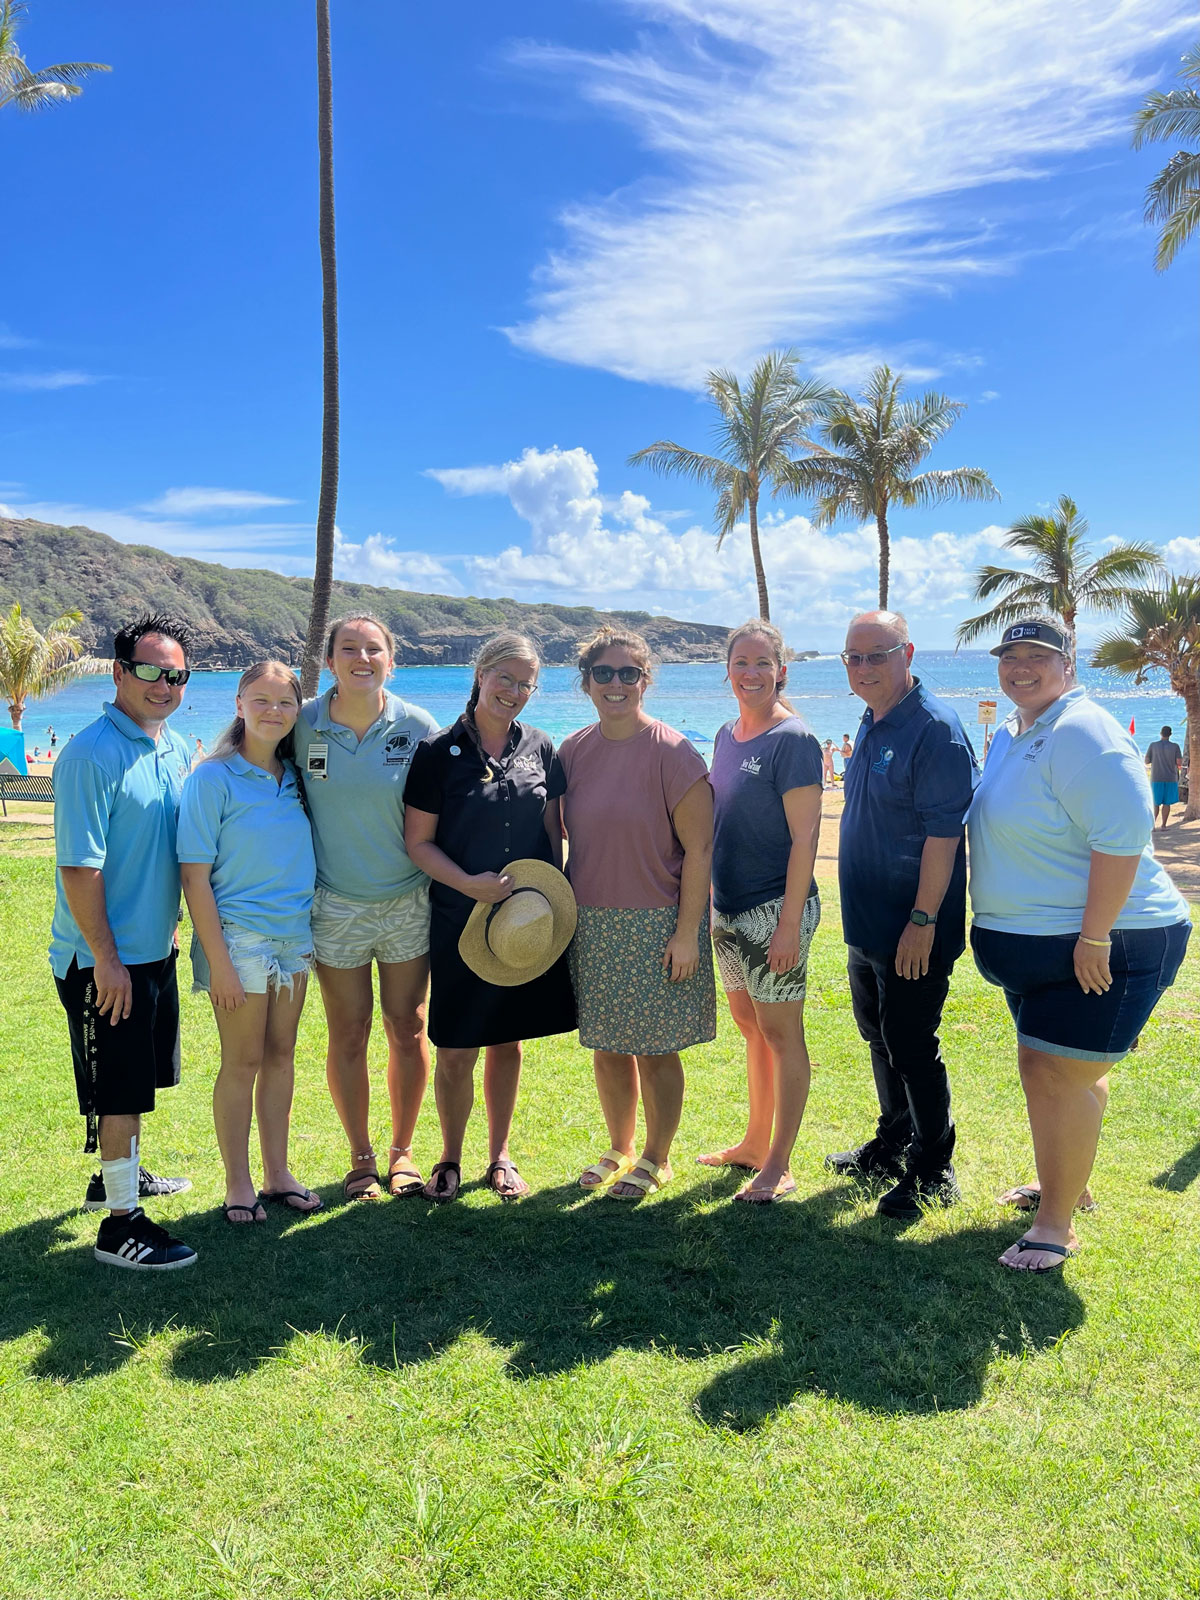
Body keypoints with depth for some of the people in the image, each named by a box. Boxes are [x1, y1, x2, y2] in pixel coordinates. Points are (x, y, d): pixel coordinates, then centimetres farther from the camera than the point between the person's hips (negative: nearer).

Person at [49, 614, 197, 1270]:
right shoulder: (92, 754, -19)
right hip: (105, 958, -8)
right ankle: (120, 1223, 13)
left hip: (155, 947, 8)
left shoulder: (176, 749, 6)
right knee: (118, 1089, 1)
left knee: (139, 1079, 22)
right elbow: (79, 865, -21)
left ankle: (120, 1174, 41)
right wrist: (106, 958, -20)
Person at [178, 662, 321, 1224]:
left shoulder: (293, 776, 6)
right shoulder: (214, 777, -12)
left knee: (281, 1056, 13)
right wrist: (217, 959, -16)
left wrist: (309, 932, 9)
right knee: (243, 1062, 4)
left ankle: (277, 1173, 27)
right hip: (238, 937, -5)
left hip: (295, 935, 6)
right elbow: (195, 876, -13)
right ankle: (238, 1184, 20)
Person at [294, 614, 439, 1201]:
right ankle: (361, 1157, 27)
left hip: (408, 903, 0)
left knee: (408, 1032, 8)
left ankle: (402, 1152, 28)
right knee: (347, 1038, 8)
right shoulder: (302, 726, -6)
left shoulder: (419, 728, -6)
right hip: (335, 906, 0)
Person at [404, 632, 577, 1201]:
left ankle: (499, 1157, 30)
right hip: (460, 920, -3)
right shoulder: (439, 752, -5)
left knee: (508, 1042, 13)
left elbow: (552, 831, 11)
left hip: (528, 919, 3)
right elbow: (418, 841, -5)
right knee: (456, 1051, 3)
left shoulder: (541, 749, 6)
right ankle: (450, 1160, 26)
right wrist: (469, 885, -18)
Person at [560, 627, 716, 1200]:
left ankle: (656, 1159, 27)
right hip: (590, 926, 5)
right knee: (606, 1046, 15)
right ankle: (619, 1149, 36)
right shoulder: (573, 751, 4)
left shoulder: (671, 753, -12)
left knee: (655, 1049, 6)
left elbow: (699, 848, -12)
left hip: (656, 925, -5)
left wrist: (687, 933, -14)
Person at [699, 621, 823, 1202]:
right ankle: (755, 1142, 33)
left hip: (774, 911, -8)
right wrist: (713, 901, 16)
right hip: (728, 909, 8)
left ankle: (778, 1165, 13)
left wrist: (790, 923, -20)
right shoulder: (727, 736, 10)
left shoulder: (793, 740, -13)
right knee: (751, 1027, 18)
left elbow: (804, 837, -17)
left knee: (781, 1035, 2)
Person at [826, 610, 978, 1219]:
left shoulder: (935, 728, -17)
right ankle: (892, 1145, 36)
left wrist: (923, 918, -23)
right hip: (866, 923, 9)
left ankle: (933, 1171, 17)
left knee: (912, 1049, 1)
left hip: (912, 931, -9)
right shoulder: (871, 725, 11)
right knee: (881, 1039, 20)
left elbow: (943, 831, -21)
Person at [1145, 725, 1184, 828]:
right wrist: (1179, 766, 14)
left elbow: (1146, 761, 1)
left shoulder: (1153, 745, -1)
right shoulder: (1175, 746, -4)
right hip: (1171, 778, 0)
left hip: (1156, 778, 1)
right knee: (1167, 803, 6)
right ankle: (1164, 825, 6)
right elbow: (1179, 762, -8)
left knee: (1155, 803, 5)